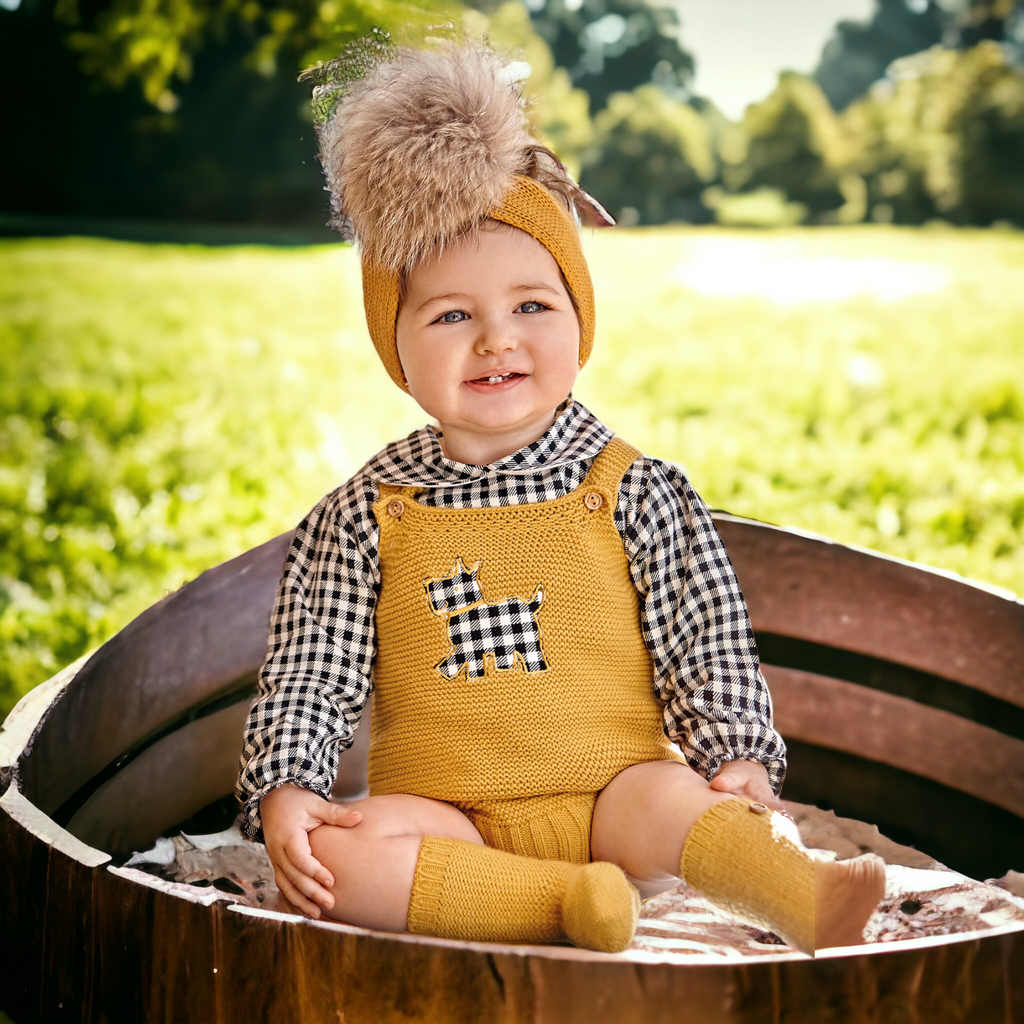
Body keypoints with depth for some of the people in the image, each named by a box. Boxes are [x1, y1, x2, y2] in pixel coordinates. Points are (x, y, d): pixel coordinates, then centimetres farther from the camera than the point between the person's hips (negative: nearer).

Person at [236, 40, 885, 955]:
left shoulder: (631, 492, 1)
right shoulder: (368, 516, 2)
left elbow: (707, 643, 2)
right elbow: (311, 674, 2)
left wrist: (739, 756, -13)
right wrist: (284, 790, -13)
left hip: (605, 796, -1)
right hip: (444, 818, 1)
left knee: (666, 796, -33)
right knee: (332, 851, -28)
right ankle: (565, 904, -38)